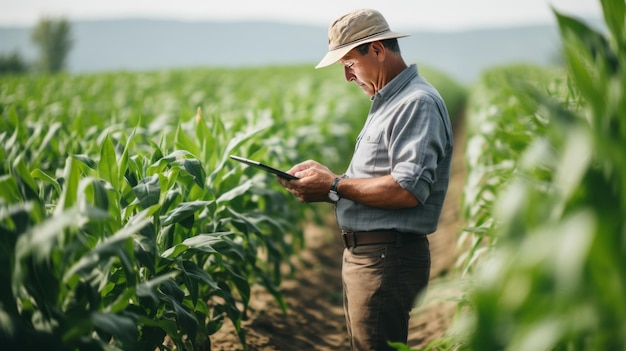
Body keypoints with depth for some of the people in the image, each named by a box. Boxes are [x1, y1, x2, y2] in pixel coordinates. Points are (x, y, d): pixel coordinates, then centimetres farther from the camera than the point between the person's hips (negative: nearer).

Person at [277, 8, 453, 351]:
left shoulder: (418, 104, -15)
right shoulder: (386, 102, 19)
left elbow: (408, 190, -26)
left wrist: (334, 186, -17)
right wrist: (324, 175, 8)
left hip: (388, 259, -11)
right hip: (362, 255, 11)